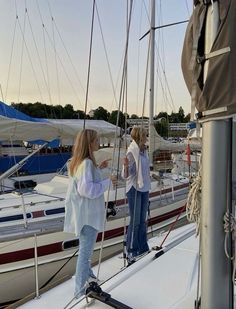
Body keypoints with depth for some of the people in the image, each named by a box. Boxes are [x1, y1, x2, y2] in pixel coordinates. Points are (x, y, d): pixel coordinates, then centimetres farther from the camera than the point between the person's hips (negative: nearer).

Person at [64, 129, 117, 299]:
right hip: (87, 214, -10)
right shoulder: (86, 163, -23)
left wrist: (98, 168, 14)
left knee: (86, 249, 27)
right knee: (86, 251, 1)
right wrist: (108, 181, -21)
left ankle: (86, 273, 45)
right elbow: (87, 189, -30)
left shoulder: (78, 161, 7)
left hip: (83, 212, 10)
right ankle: (81, 290, 13)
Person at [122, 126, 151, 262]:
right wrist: (126, 166, -36)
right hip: (134, 189, -8)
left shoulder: (144, 150, 7)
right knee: (135, 221, 0)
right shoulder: (131, 152, -15)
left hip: (144, 188, 8)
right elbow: (126, 175, -16)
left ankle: (142, 247, 29)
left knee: (142, 220, 16)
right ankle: (131, 251, 13)